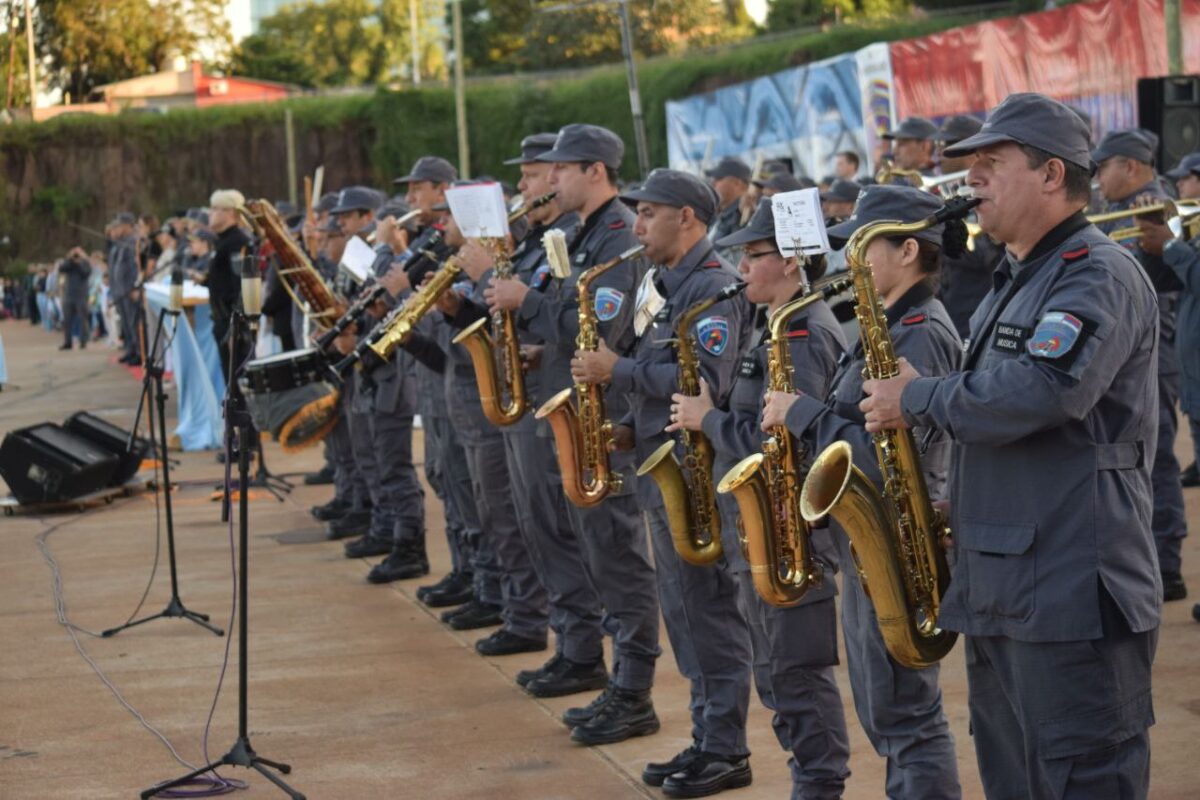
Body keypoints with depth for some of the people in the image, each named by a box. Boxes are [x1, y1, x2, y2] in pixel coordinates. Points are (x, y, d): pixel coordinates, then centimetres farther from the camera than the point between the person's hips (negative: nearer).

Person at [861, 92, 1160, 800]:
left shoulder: (1100, 274, -12)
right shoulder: (1015, 282, 20)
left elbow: (1039, 393, -28)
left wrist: (917, 400, -14)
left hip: (1073, 594, -10)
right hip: (999, 591, 10)